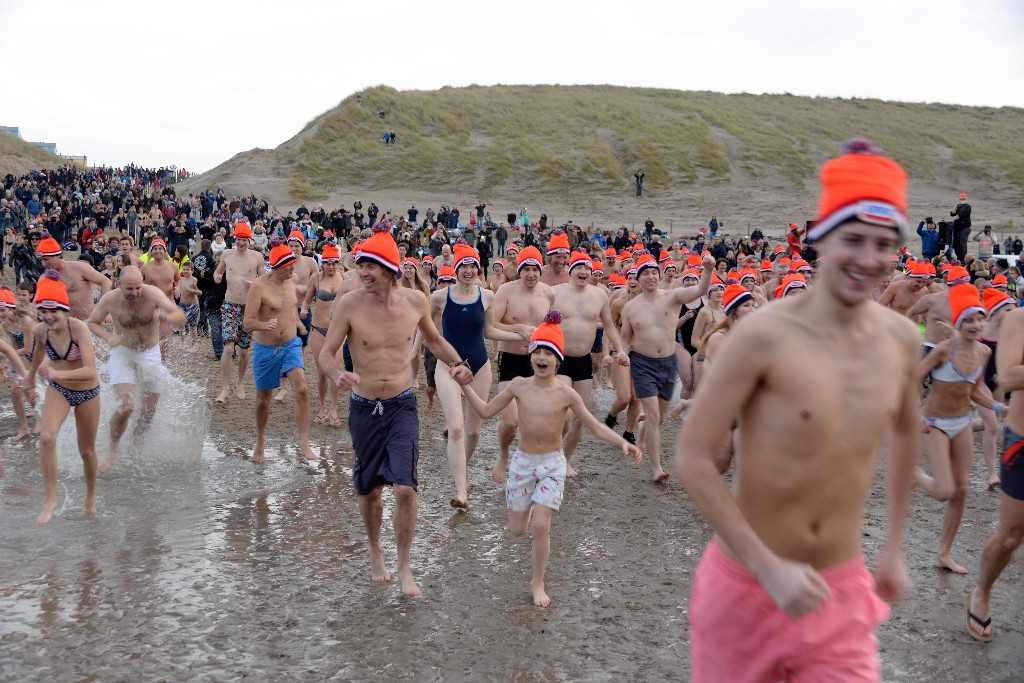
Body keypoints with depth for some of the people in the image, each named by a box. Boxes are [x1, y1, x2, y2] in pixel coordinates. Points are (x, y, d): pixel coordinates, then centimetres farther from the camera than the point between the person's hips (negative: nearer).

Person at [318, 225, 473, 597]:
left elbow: (433, 339, 13)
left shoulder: (415, 301, -6)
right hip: (364, 408, 0)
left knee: (405, 487, -11)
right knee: (369, 489, 13)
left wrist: (457, 363, -4)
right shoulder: (349, 304, -12)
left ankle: (404, 567, 9)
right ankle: (375, 552, 41)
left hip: (403, 406, 0)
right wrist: (337, 375, -31)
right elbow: (327, 352, -8)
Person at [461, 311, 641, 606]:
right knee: (517, 529, 9)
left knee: (541, 526, -9)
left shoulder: (565, 394, -11)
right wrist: (466, 386, -8)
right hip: (522, 461, 2)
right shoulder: (519, 385, -6)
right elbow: (485, 411, 1)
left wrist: (622, 442, -23)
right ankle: (526, 504, 47)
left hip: (552, 463, -2)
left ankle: (538, 583, 13)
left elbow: (596, 427, -8)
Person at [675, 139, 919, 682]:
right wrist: (771, 569, -19)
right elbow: (692, 459, -17)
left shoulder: (900, 340, -3)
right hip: (746, 586, -3)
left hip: (842, 594, 4)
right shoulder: (765, 336, -18)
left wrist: (895, 546, 19)